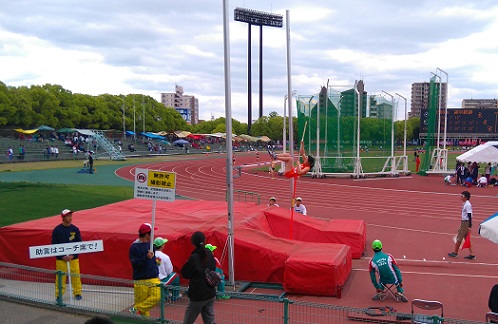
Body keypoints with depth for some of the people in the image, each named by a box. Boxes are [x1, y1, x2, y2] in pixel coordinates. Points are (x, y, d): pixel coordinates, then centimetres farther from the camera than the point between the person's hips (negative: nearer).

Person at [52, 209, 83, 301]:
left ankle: (77, 293, 15)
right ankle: (59, 295, 13)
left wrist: (72, 255, -7)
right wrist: (62, 257, -9)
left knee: (76, 276, 2)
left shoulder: (75, 229, 3)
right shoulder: (57, 230, -2)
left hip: (74, 258, 2)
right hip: (61, 258, -1)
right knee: (60, 277, -1)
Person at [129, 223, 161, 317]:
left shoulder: (150, 244, 12)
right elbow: (135, 264, -14)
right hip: (140, 280, -5)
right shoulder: (134, 247, -8)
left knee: (157, 296, -13)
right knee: (141, 300, -1)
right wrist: (146, 258, -26)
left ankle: (137, 309, -1)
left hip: (153, 278, 5)